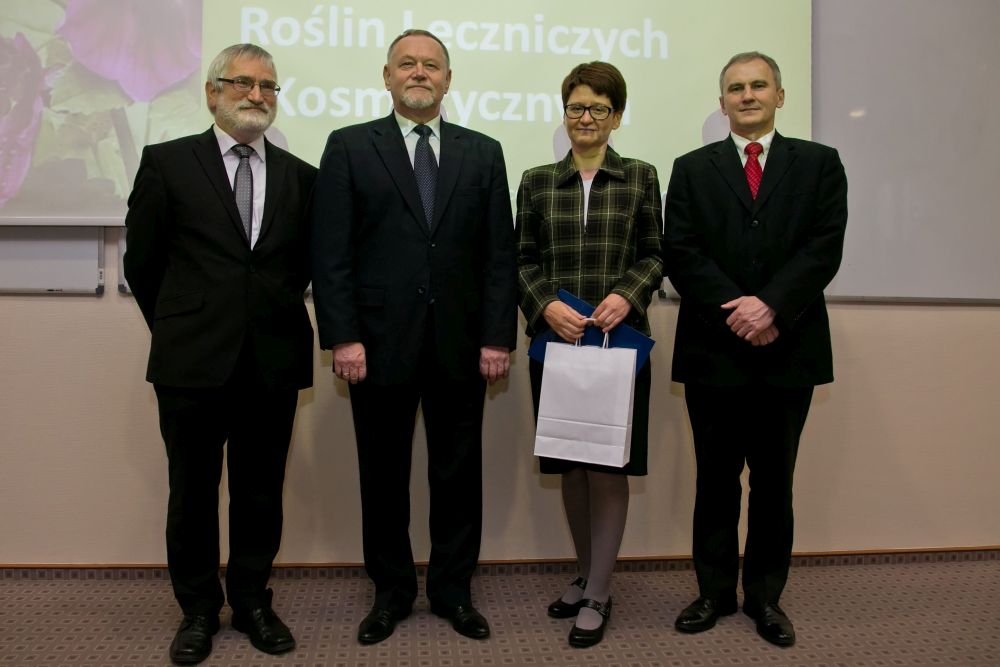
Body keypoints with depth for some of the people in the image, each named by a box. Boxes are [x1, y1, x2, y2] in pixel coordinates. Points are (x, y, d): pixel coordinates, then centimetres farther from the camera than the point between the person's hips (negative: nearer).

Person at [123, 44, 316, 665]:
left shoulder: (300, 176, 7)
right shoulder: (168, 162, 1)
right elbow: (141, 261, 5)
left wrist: (276, 317, 11)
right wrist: (178, 329, 10)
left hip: (273, 362, 2)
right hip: (194, 360, -1)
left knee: (261, 493, 12)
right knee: (193, 493, 10)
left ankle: (253, 601, 30)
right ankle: (199, 610, 28)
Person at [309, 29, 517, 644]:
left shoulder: (484, 153, 9)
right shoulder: (349, 147, 3)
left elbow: (501, 253, 4)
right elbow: (331, 253, -3)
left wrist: (498, 337, -3)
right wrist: (342, 337, -10)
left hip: (462, 345, 2)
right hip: (380, 343, -1)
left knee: (458, 474, 10)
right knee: (384, 477, 10)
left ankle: (453, 590, 27)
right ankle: (392, 593, 28)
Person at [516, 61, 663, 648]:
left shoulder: (640, 178, 6)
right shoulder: (537, 182, 9)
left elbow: (653, 255, 4)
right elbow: (524, 260, 6)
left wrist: (627, 295, -14)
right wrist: (547, 305, -11)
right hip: (556, 339, 2)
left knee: (609, 466, 2)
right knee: (570, 465, 11)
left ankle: (599, 594, 15)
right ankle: (586, 574, 30)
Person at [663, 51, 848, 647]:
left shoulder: (819, 164, 8)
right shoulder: (692, 169, 9)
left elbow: (825, 247, -4)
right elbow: (681, 253, -3)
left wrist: (772, 307, -17)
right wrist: (736, 309, -15)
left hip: (788, 349, 0)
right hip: (713, 350, 0)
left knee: (775, 480, 10)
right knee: (717, 479, 10)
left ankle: (766, 595, 23)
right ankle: (715, 591, 23)